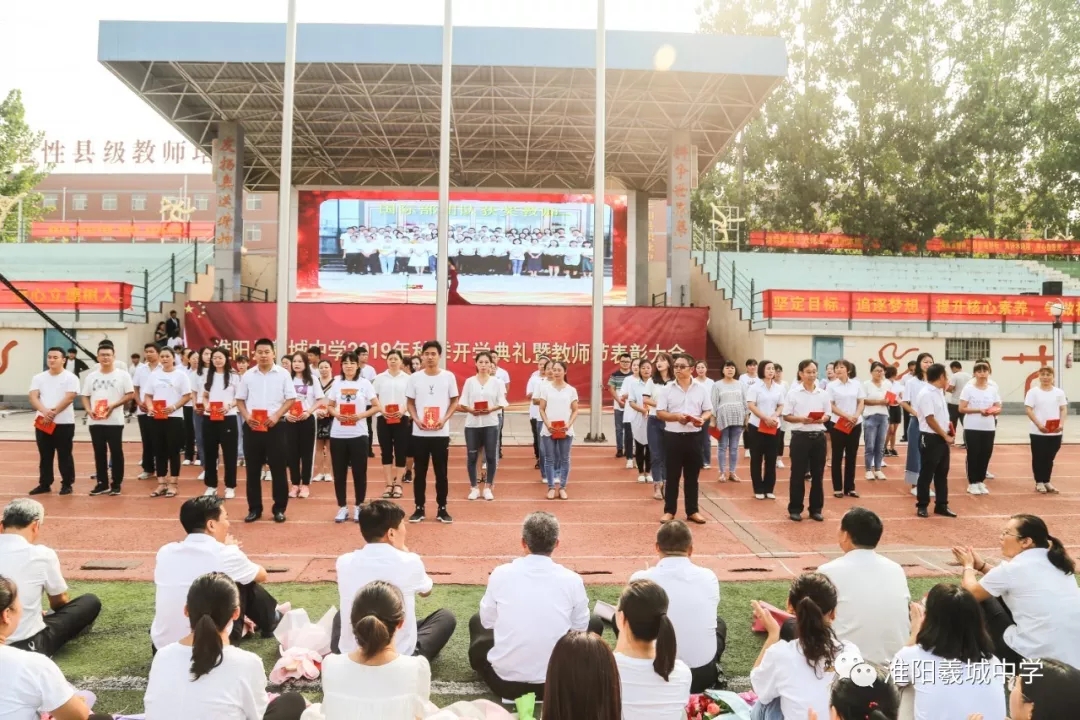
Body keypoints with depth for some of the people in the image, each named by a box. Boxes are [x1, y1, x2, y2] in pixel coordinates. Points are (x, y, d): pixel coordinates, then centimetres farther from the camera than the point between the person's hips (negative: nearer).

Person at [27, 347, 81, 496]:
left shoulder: (70, 377, -4)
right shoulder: (38, 378, 9)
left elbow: (69, 398, -13)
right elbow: (33, 397, -1)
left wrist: (53, 412, -18)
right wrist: (44, 411, -19)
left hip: (64, 423, -4)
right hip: (42, 422, 4)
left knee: (64, 455, 2)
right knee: (45, 456, 11)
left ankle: (67, 484, 10)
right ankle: (44, 484, 20)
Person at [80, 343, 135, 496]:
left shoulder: (122, 375, -2)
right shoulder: (91, 376, 10)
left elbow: (130, 394, -5)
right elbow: (85, 396, 13)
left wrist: (113, 405, -16)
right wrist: (89, 410, -6)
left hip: (115, 421, -4)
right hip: (95, 422, 4)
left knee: (116, 452, 1)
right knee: (99, 452, 9)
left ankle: (117, 484, 9)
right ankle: (102, 483, 18)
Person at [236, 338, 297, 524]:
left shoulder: (283, 374, -1)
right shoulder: (248, 375, 6)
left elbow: (291, 399, -2)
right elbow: (239, 400, 10)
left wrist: (276, 416, -14)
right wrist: (246, 416, -7)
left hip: (274, 426, -2)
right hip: (252, 426, 2)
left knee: (278, 468, 2)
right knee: (253, 469, 7)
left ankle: (279, 509, 12)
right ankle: (254, 509, 17)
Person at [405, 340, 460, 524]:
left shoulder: (449, 376, -1)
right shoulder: (415, 377, 2)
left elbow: (454, 402, 5)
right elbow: (410, 403, 8)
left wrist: (444, 419, -10)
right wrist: (416, 420, -9)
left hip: (441, 433, -1)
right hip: (419, 433, 1)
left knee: (441, 472, 5)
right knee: (420, 472, 7)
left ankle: (442, 509, 15)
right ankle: (419, 509, 17)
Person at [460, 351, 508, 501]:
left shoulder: (497, 382, 3)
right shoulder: (469, 381, 5)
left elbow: (502, 404, -1)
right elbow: (463, 404, 3)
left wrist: (491, 409, -18)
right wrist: (471, 410, -16)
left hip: (491, 423, 0)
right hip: (472, 423, 1)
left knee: (491, 456, 3)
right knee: (472, 456, 4)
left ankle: (488, 487, 16)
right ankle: (473, 487, 16)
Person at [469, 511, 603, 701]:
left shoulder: (501, 573, -9)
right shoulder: (572, 580, -9)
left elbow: (487, 621, 5)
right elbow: (580, 628, 4)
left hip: (504, 680, 2)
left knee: (477, 621, 29)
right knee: (595, 623, 23)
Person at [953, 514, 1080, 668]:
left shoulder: (1013, 568, -14)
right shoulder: (1056, 561, 5)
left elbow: (971, 593, 3)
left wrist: (968, 566, 21)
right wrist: (981, 565, 22)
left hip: (1035, 660, -7)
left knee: (982, 599, 9)